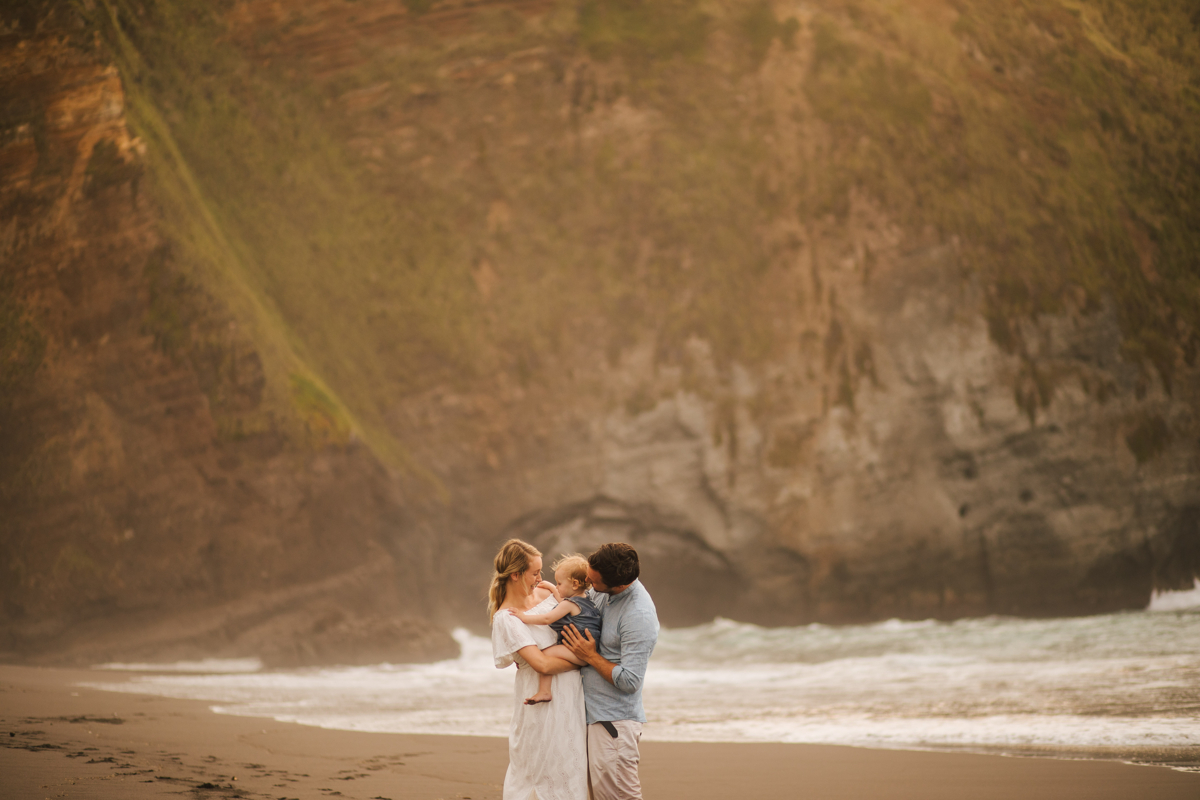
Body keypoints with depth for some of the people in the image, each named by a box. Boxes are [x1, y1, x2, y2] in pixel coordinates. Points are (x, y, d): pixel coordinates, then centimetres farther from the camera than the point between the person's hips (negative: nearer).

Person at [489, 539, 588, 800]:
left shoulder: (544, 593, 5)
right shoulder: (505, 618, -14)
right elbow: (542, 663, -20)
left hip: (571, 692, 7)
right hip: (541, 698, -7)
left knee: (570, 770, 10)